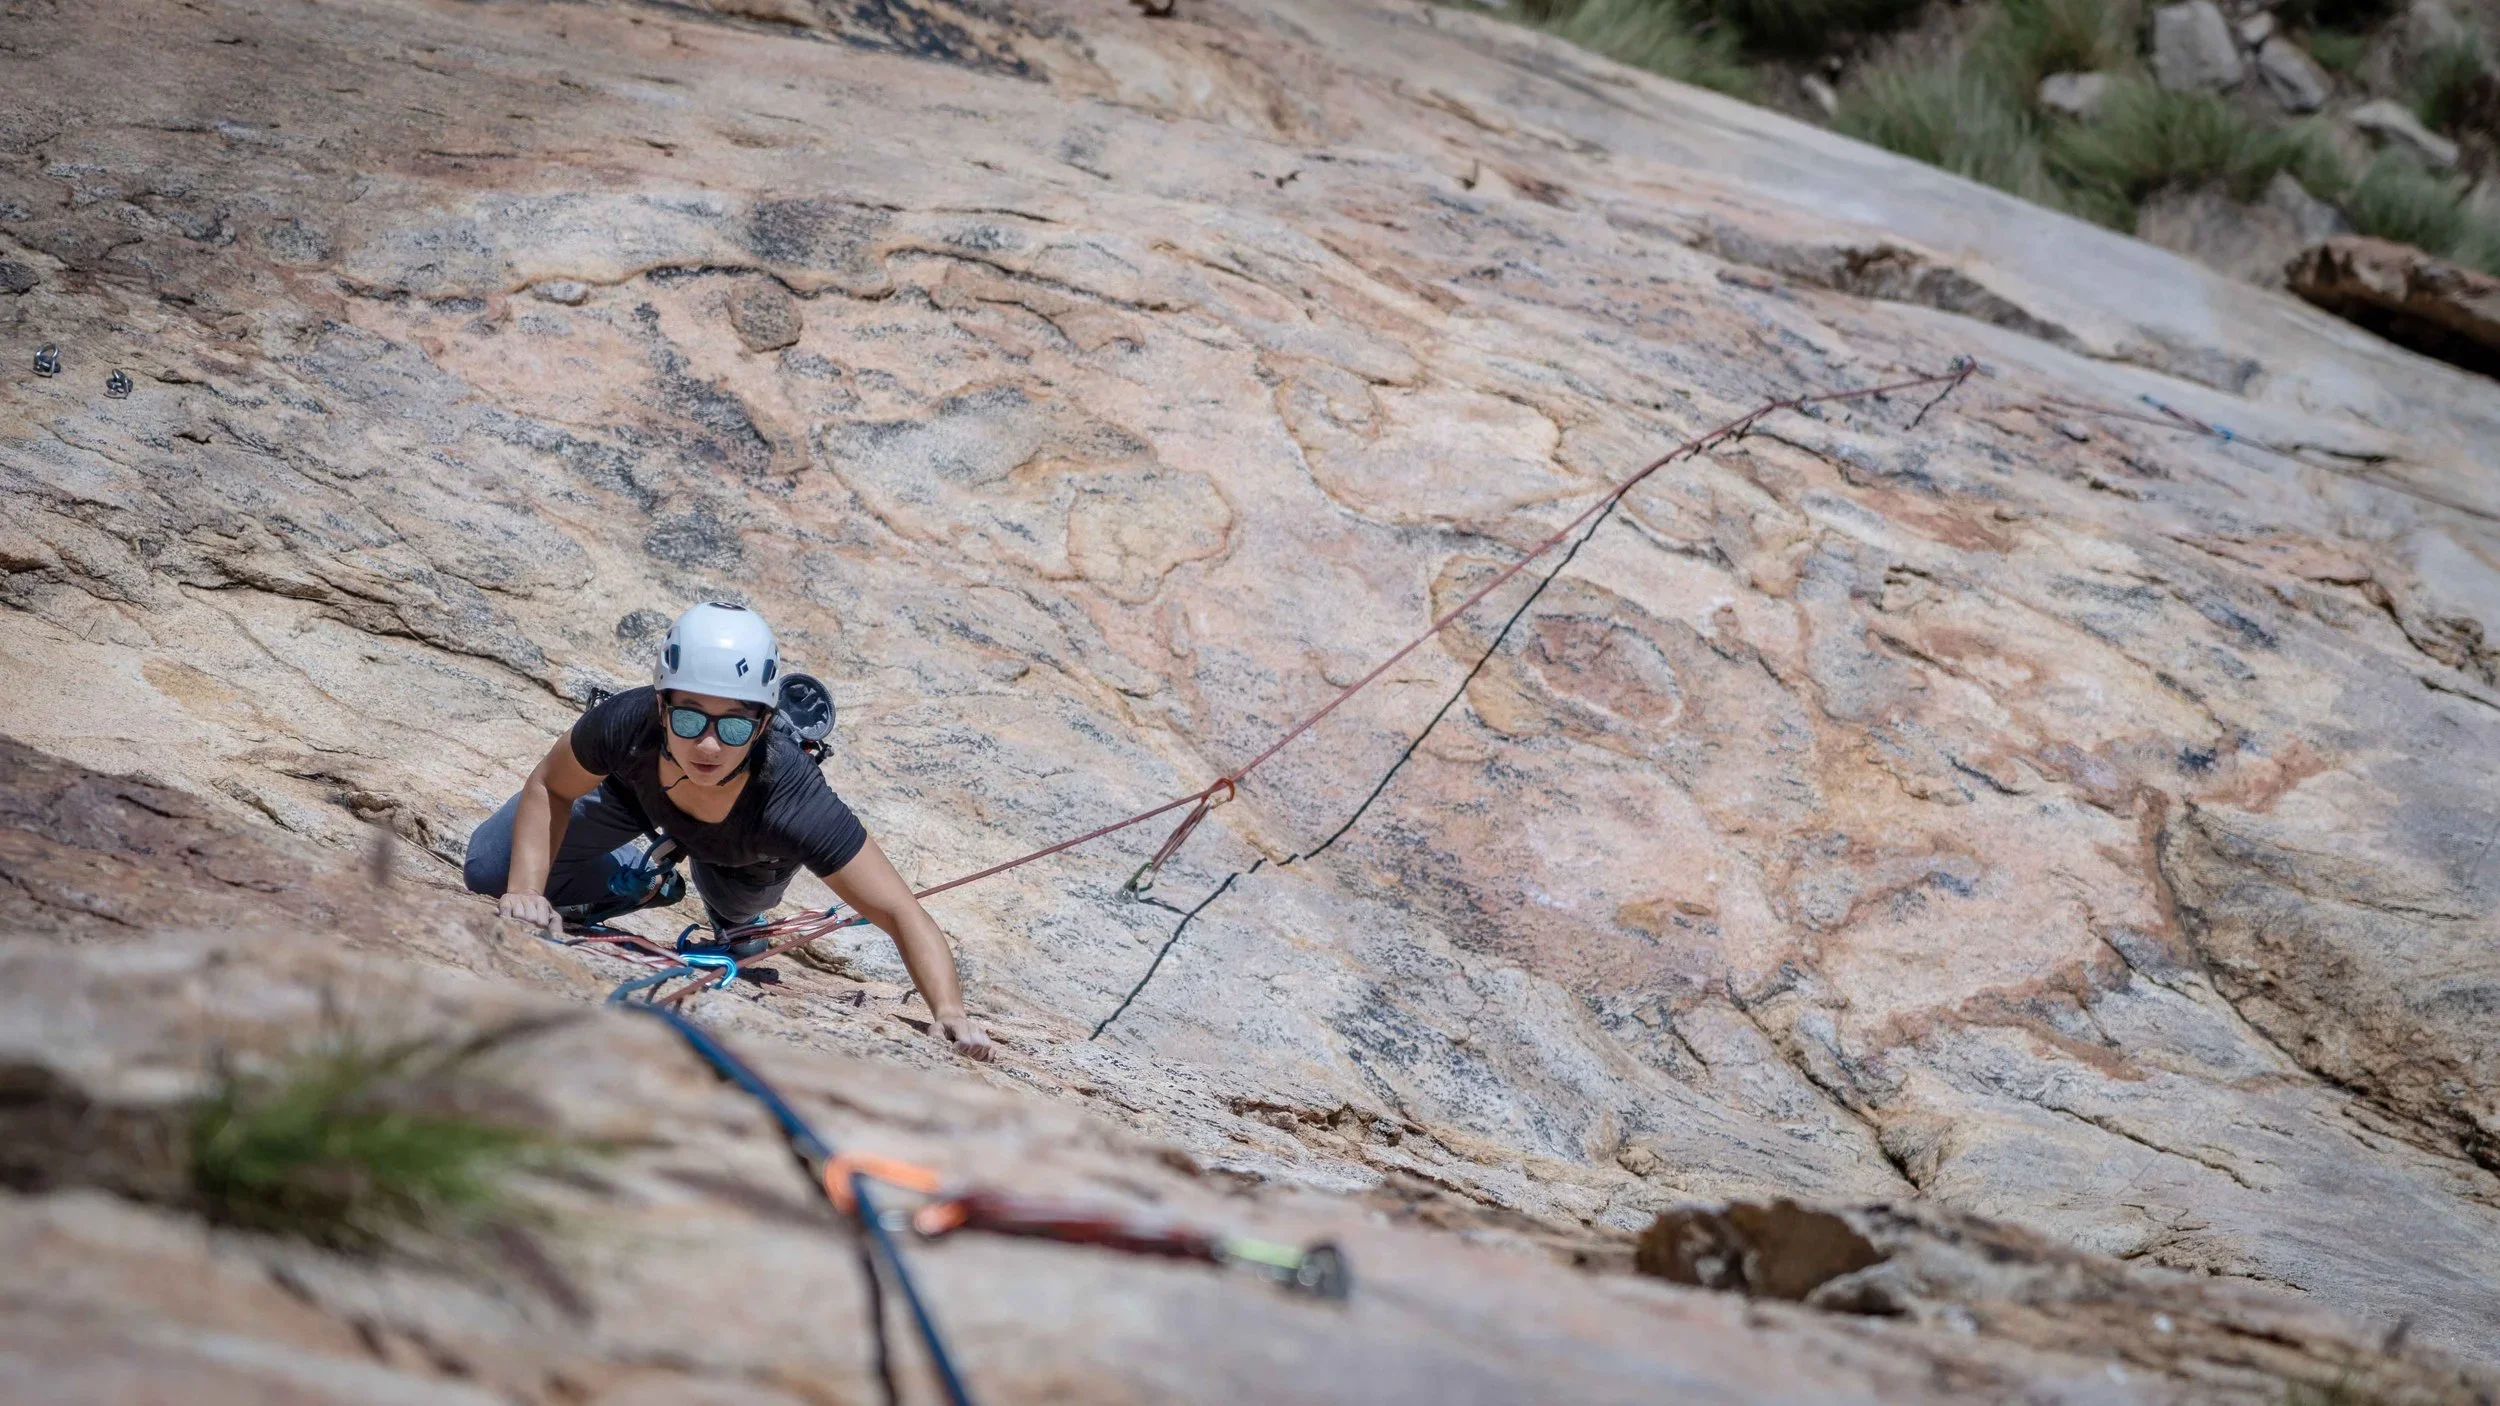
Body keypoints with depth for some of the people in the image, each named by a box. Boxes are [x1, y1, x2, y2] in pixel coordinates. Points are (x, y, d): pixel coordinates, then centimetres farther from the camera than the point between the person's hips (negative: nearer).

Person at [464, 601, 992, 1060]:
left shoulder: (793, 806, -49)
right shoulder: (627, 726, -44)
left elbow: (902, 914, -48)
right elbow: (550, 789, -21)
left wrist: (949, 1012, -63)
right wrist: (526, 891, -34)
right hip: (634, 790, 1)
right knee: (488, 871, 1)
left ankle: (733, 922, 44)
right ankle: (637, 875, 24)